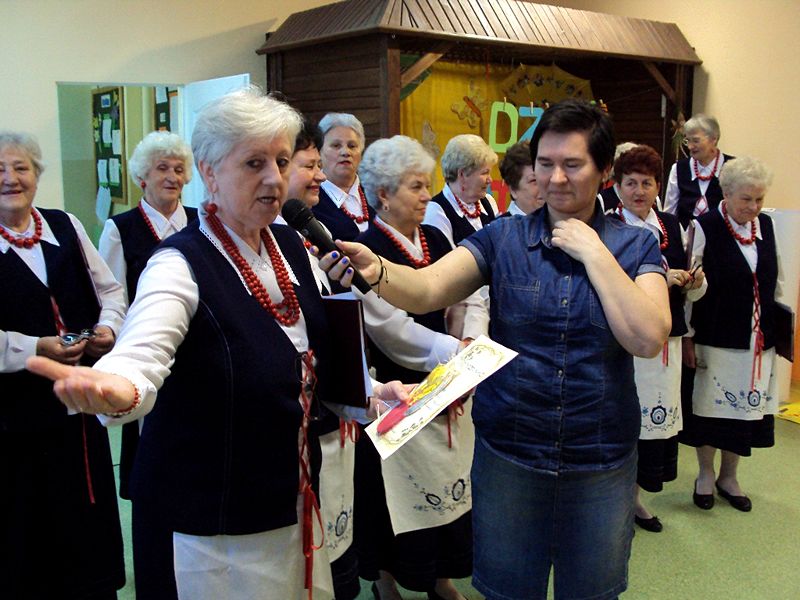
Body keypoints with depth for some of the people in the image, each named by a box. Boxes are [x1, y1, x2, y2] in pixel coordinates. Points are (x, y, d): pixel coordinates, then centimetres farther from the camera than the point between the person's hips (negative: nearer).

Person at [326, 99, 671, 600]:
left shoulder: (635, 247, -2)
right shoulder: (504, 238, -3)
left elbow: (648, 338, -17)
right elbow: (426, 290, -17)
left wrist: (593, 252, -16)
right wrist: (377, 270, -37)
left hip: (601, 462, 1)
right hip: (508, 454, 0)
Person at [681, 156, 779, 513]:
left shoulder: (765, 225, 6)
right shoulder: (705, 227, -10)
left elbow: (774, 281, 14)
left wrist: (775, 330, 13)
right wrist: (688, 338, -11)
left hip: (758, 337, 5)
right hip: (715, 336, -5)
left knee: (746, 407, 11)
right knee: (710, 406, 6)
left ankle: (729, 477, 29)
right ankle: (706, 475, 25)